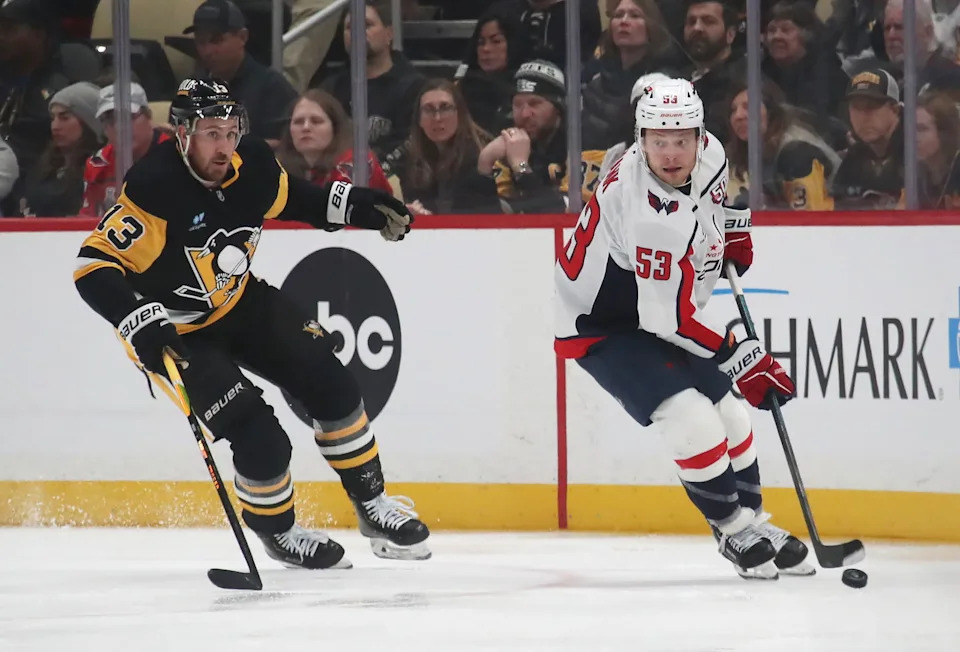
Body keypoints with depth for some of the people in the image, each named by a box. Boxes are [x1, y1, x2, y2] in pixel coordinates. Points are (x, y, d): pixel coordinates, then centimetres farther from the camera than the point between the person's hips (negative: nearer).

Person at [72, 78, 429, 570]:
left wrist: (351, 205, 0)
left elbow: (286, 196, 13)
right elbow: (94, 269, -33)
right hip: (177, 332, -7)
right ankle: (276, 530, 15)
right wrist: (142, 322, -45)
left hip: (241, 303, 7)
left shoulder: (251, 166, -12)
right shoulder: (154, 190, -32)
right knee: (260, 438, -14)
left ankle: (371, 503, 17)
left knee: (326, 381, -1)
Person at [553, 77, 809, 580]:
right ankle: (736, 532, -2)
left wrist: (731, 226, 7)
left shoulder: (708, 153, -12)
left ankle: (755, 524, 29)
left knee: (730, 416, 11)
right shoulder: (649, 214, -37)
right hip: (602, 326, -9)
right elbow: (671, 317, -32)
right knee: (693, 421, -20)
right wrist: (744, 360, -27)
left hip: (661, 314, 9)